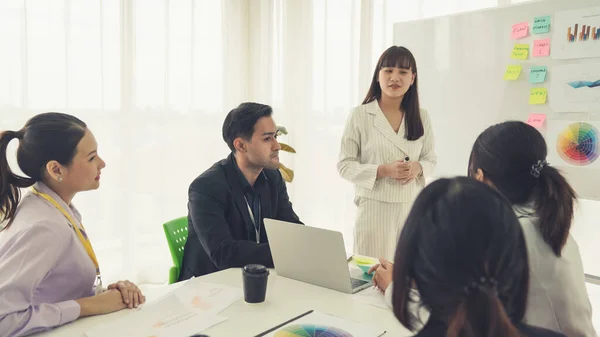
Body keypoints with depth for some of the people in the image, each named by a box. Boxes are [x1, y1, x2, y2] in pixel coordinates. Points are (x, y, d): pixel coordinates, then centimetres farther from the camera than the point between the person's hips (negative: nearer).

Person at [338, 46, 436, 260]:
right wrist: (383, 170, -17)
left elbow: (431, 159, 14)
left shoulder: (421, 117, 7)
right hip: (374, 208, -3)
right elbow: (344, 165, -5)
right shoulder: (360, 115, -5)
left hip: (413, 207, 3)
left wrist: (418, 167, -9)